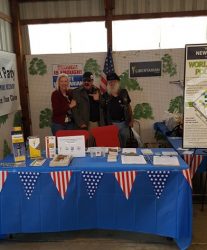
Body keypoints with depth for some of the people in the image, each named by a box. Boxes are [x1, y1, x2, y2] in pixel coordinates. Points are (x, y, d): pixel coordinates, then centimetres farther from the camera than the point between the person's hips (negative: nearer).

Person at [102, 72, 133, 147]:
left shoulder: (124, 92, 4)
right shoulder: (105, 95, -1)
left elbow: (128, 106, 10)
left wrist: (131, 119, 6)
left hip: (124, 123, 2)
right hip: (112, 124, -2)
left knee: (124, 143, 12)